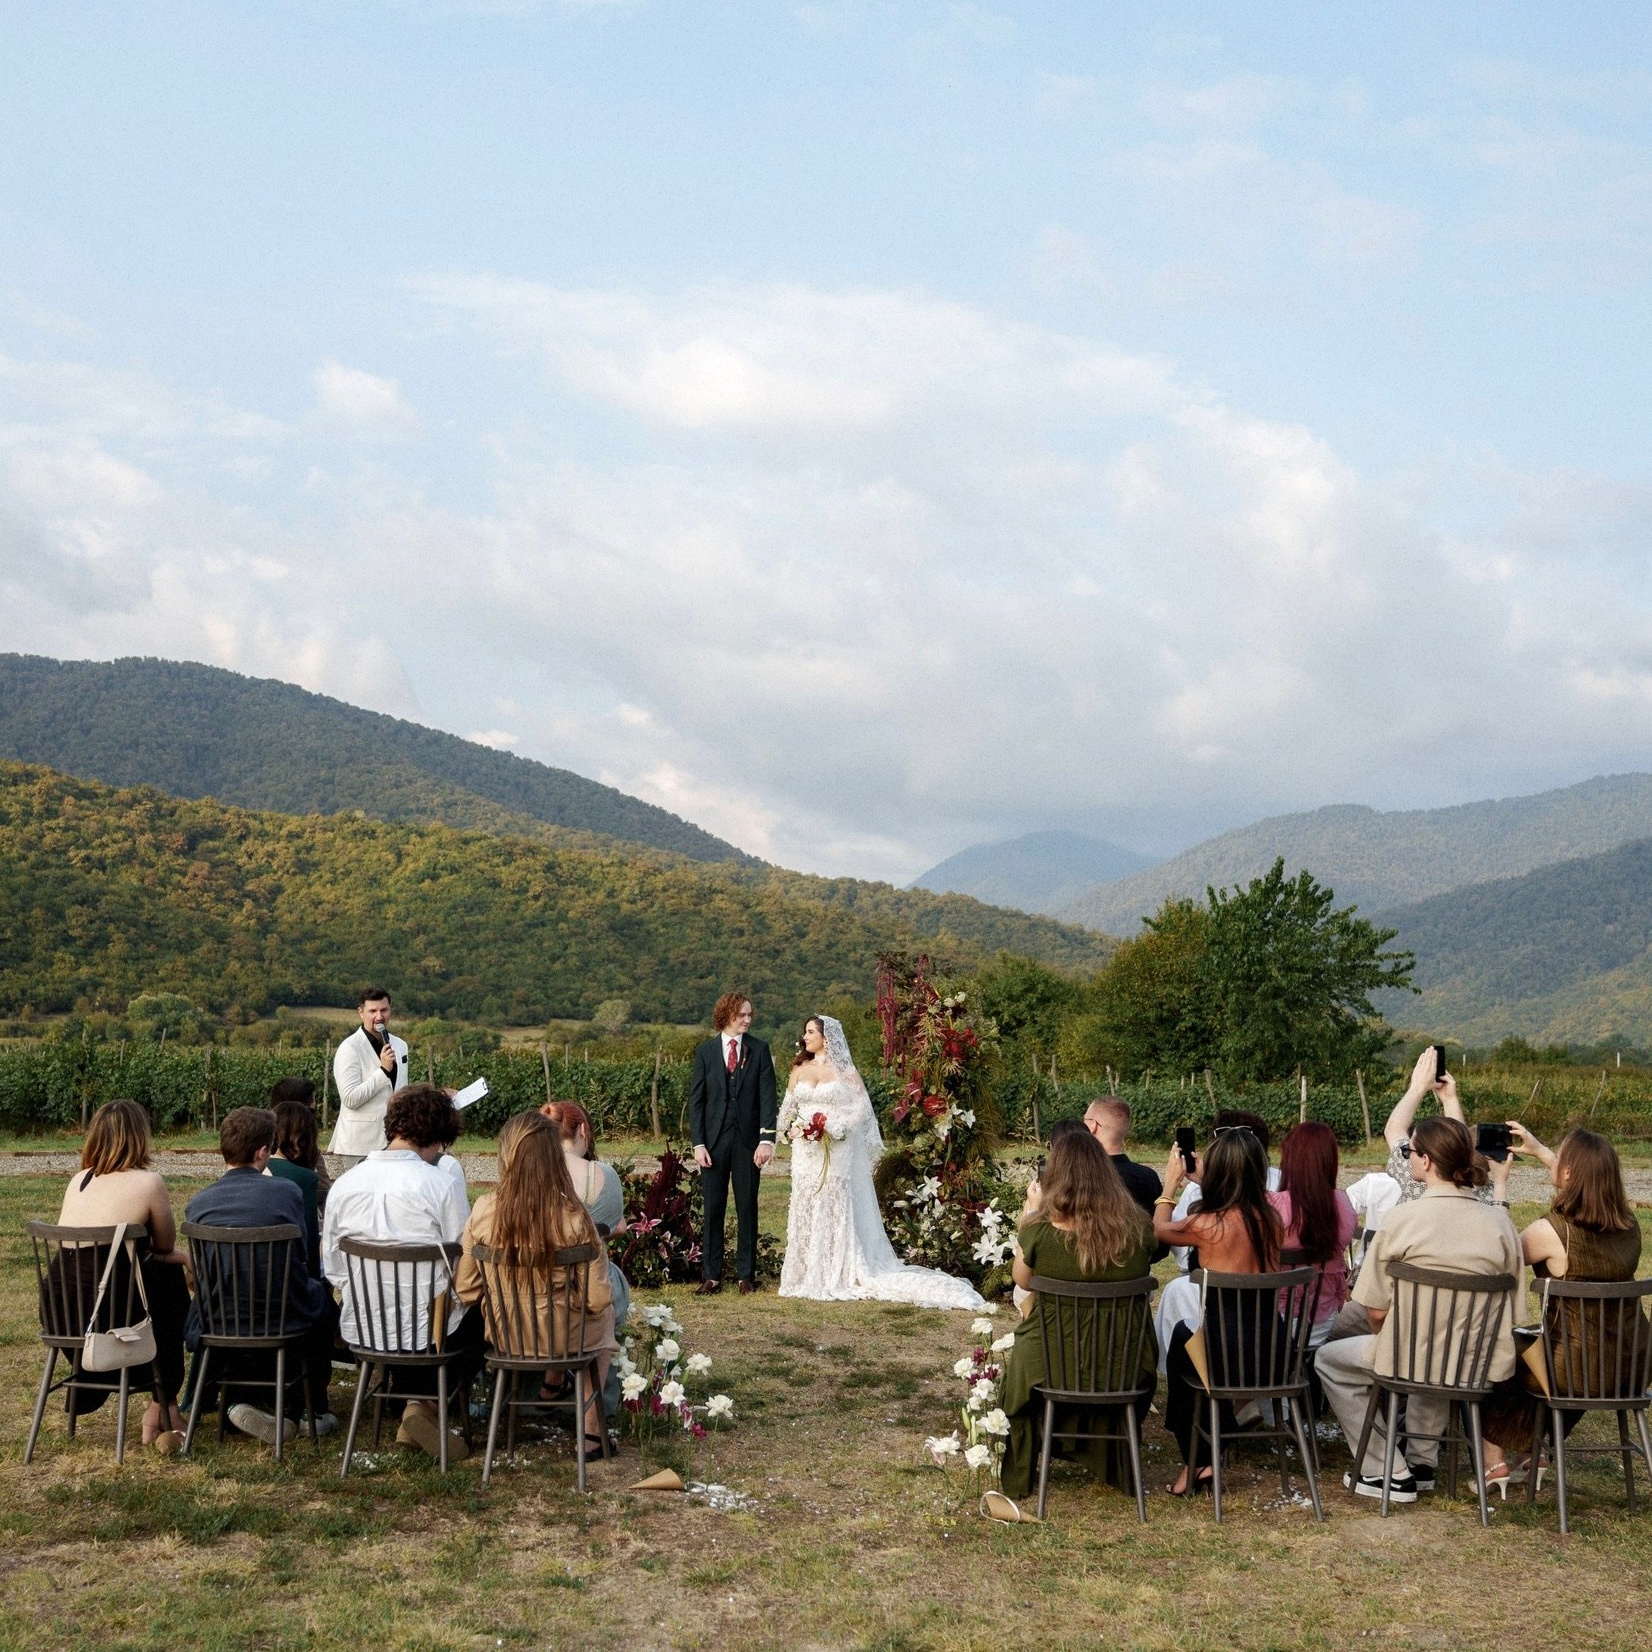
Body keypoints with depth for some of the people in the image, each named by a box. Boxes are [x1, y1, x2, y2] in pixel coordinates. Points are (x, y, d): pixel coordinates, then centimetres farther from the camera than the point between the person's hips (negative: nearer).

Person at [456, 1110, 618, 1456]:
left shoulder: (484, 1211, -16)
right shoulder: (573, 1216, -22)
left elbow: (466, 1291, -7)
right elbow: (597, 1299, -16)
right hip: (562, 1337, -3)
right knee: (604, 1316, 33)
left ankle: (550, 1382, 50)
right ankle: (591, 1428, 32)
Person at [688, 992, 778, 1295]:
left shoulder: (759, 1050, 3)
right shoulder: (706, 1051, 4)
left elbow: (767, 1096, -1)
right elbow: (695, 1099, 3)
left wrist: (767, 1139, -11)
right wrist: (698, 1143, -5)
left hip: (748, 1139, 0)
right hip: (714, 1139, 0)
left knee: (747, 1208, 5)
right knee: (713, 1209, 3)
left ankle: (746, 1274, 14)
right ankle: (711, 1275, 9)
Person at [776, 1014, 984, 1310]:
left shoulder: (844, 1070, -1)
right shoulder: (799, 1069, 11)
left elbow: (862, 1108, -6)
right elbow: (788, 1108, 13)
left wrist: (836, 1128, -18)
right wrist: (794, 1126, -7)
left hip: (837, 1151, -4)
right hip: (806, 1150, 4)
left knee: (836, 1208, -3)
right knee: (806, 1210, 4)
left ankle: (838, 1277, 2)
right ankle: (808, 1276, 10)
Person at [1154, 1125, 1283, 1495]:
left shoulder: (1208, 1225, -16)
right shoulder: (1270, 1218, -3)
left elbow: (1160, 1230, 6)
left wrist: (1170, 1184, 21)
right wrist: (1204, 1181, 27)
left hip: (1227, 1352, -5)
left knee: (1180, 1341, 29)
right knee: (1189, 1334, 31)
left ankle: (1197, 1461, 33)